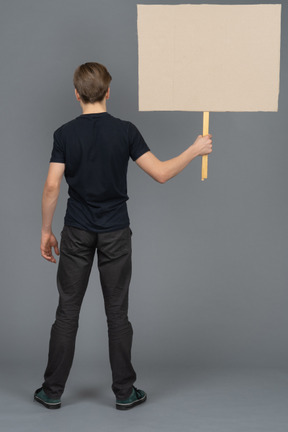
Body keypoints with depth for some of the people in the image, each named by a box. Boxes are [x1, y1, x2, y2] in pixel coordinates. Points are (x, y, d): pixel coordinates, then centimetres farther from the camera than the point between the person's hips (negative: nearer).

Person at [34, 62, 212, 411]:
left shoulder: (65, 134, -6)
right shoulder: (125, 131, -7)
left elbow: (52, 186, -10)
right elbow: (161, 173, -11)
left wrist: (46, 231, 1)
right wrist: (195, 150, 3)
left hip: (77, 233, 1)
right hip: (115, 234, 0)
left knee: (67, 311, 8)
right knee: (117, 313, 7)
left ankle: (53, 391, 13)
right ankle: (124, 392, 13)